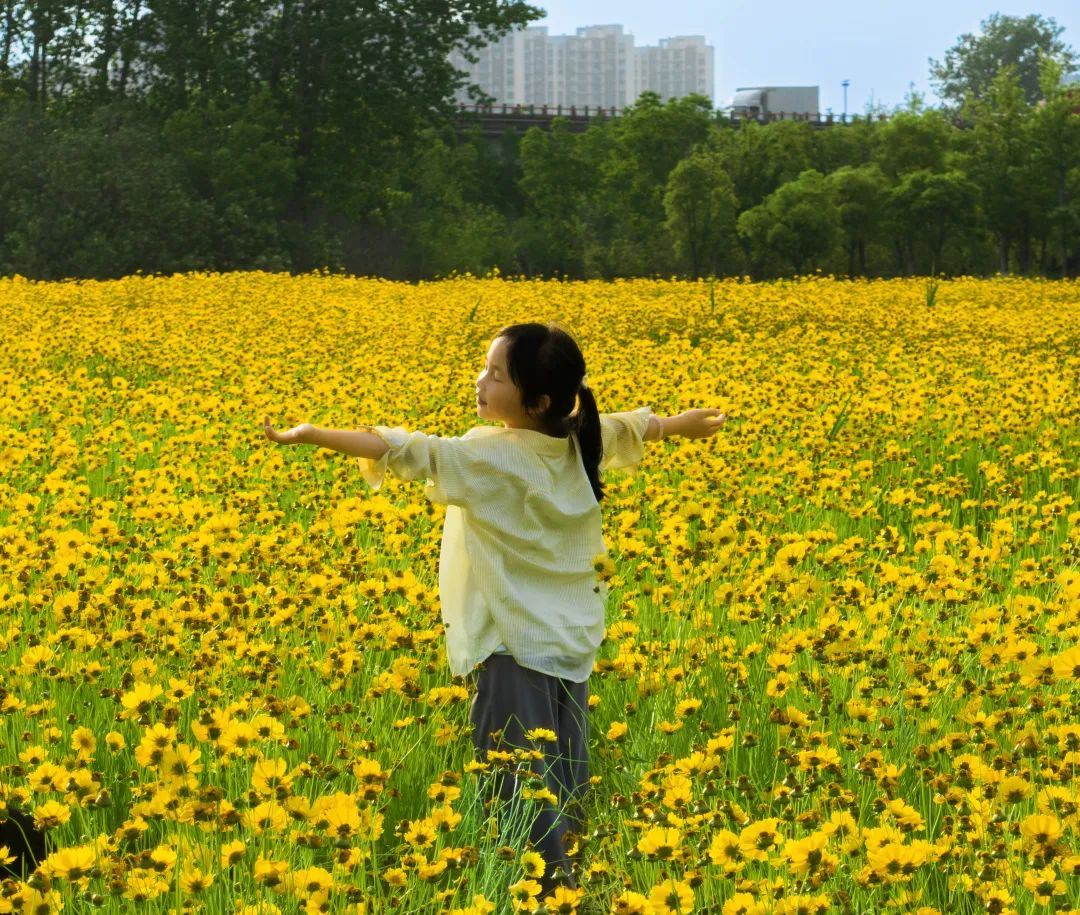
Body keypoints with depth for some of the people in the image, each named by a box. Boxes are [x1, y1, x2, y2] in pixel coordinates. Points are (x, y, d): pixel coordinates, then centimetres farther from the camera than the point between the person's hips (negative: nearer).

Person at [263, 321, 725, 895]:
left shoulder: (490, 457, -18)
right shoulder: (585, 442, 3)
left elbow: (411, 452, -26)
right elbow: (634, 427, 22)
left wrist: (310, 435, -27)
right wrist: (682, 424, 42)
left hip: (517, 648, -8)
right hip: (575, 644, 8)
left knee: (521, 793, -7)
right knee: (566, 789, 14)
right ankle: (568, 881, 21)